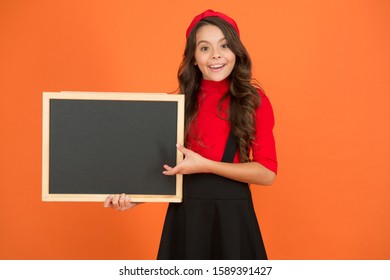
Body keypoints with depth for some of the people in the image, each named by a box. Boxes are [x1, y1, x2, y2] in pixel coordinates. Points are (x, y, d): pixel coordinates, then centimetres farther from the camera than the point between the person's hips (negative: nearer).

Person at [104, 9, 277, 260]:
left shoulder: (254, 100, -3)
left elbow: (267, 173, -9)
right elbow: (172, 168, 9)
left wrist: (206, 166, -16)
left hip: (232, 212, -2)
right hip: (185, 212, 2)